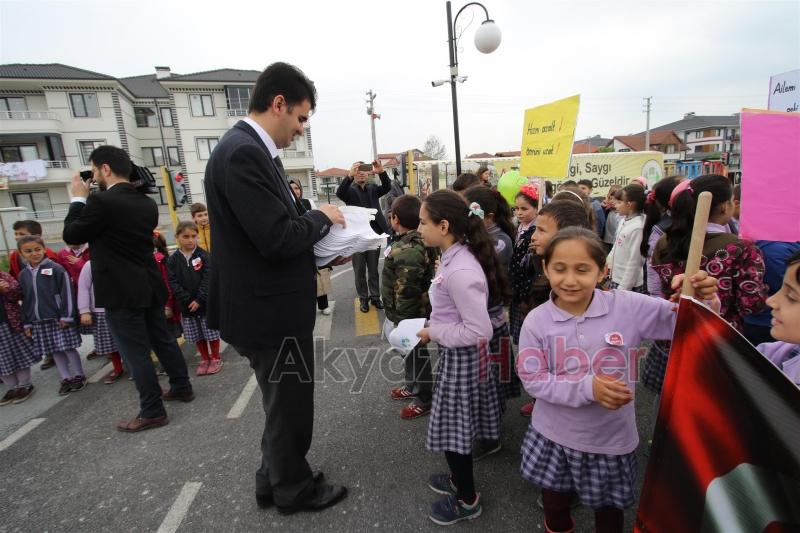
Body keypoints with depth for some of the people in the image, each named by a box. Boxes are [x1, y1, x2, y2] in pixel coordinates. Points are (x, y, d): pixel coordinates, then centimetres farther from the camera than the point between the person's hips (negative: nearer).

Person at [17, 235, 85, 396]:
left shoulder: (55, 268, -8)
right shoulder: (23, 274, 9)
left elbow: (67, 292, -10)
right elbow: (25, 300, 14)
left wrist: (66, 316, -12)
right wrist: (27, 323, 11)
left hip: (59, 318, -5)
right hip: (38, 321, 5)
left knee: (68, 348, 1)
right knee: (55, 351, 11)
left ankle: (78, 376, 15)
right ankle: (66, 378, 21)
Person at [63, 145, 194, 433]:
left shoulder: (101, 200, -16)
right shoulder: (147, 203, 7)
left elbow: (71, 234, -4)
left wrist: (78, 198, 6)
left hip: (121, 291, -8)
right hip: (149, 285, 8)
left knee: (136, 352, 1)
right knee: (163, 339, 18)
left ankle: (152, 411, 10)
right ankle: (182, 387, 31)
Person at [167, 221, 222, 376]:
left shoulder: (204, 255, -6)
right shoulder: (173, 260, 0)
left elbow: (208, 279, -11)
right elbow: (173, 283, -4)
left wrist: (199, 300, -16)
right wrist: (188, 300, -13)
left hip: (206, 303, -2)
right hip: (187, 305, 3)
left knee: (211, 332, 5)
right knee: (197, 336, 13)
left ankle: (216, 358, 22)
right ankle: (205, 359, 28)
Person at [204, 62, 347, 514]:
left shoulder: (253, 149, 11)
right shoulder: (243, 153, -22)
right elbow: (277, 238, -28)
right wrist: (323, 217, -11)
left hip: (273, 304, 10)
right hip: (270, 310, -10)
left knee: (285, 403, 25)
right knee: (290, 406, 11)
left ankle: (275, 478, 45)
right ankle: (294, 489, 36)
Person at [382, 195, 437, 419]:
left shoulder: (407, 250, -29)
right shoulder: (416, 241, 3)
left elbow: (406, 291, -28)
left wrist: (402, 320, -20)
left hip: (410, 314, -10)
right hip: (413, 311, 10)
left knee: (416, 353, 7)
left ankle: (425, 398, 25)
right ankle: (413, 386, 44)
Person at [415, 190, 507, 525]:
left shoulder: (460, 271, -29)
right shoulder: (454, 258, 1)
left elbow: (479, 331, -28)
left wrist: (434, 333, -19)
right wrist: (435, 327, 5)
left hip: (462, 357, -9)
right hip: (456, 354, 9)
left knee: (454, 426, 10)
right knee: (456, 423, 25)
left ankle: (466, 500, 33)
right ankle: (460, 479, 47)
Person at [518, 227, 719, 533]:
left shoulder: (627, 307, -16)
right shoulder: (536, 321, -16)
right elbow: (532, 379, -15)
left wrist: (703, 301, -32)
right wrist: (587, 388, -24)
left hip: (611, 438, 0)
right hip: (554, 436, 0)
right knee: (555, 502, 26)